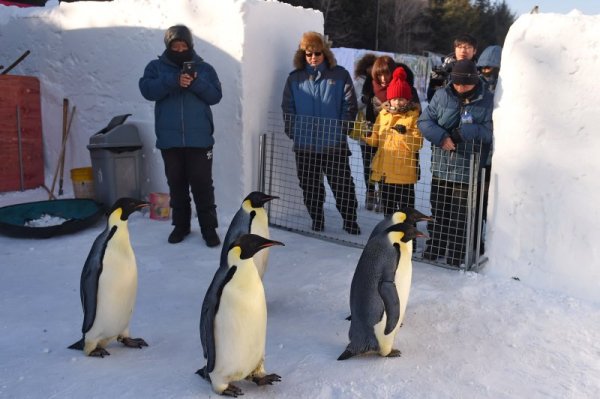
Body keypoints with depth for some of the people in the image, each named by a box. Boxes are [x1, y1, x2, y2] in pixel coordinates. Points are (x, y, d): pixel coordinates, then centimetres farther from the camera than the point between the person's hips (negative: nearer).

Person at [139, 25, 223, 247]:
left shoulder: (204, 68, 8)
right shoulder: (156, 67, 8)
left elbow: (216, 95, -1)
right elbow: (147, 90, -9)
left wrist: (196, 84, -17)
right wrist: (174, 81, -21)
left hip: (199, 139, -1)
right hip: (169, 139, 1)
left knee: (202, 184, -3)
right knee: (176, 185, 9)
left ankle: (209, 228, 5)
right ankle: (181, 225, 21)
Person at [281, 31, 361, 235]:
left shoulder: (340, 75, 1)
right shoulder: (295, 78, 6)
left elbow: (349, 106, 0)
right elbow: (287, 108, 7)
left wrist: (341, 130, -8)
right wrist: (294, 132, -3)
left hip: (334, 144, -2)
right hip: (304, 145, 3)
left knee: (342, 185, 3)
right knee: (310, 187, 12)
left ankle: (350, 221, 16)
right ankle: (316, 221, 26)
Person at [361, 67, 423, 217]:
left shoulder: (414, 115, -4)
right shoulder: (383, 113, 9)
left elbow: (417, 143, -12)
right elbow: (375, 139, 10)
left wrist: (404, 133, -26)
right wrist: (364, 136, -9)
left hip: (403, 172, -5)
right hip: (383, 170, 5)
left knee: (405, 206, 2)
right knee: (387, 205, 17)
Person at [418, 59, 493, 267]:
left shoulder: (488, 100, -5)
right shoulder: (442, 95, 3)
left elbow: (490, 132, -12)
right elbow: (424, 121, 1)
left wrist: (464, 132, -22)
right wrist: (441, 137, -15)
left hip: (468, 168, -3)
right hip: (441, 165, 3)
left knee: (460, 216, 2)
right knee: (438, 211, 16)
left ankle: (456, 257, 15)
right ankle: (434, 249, 31)